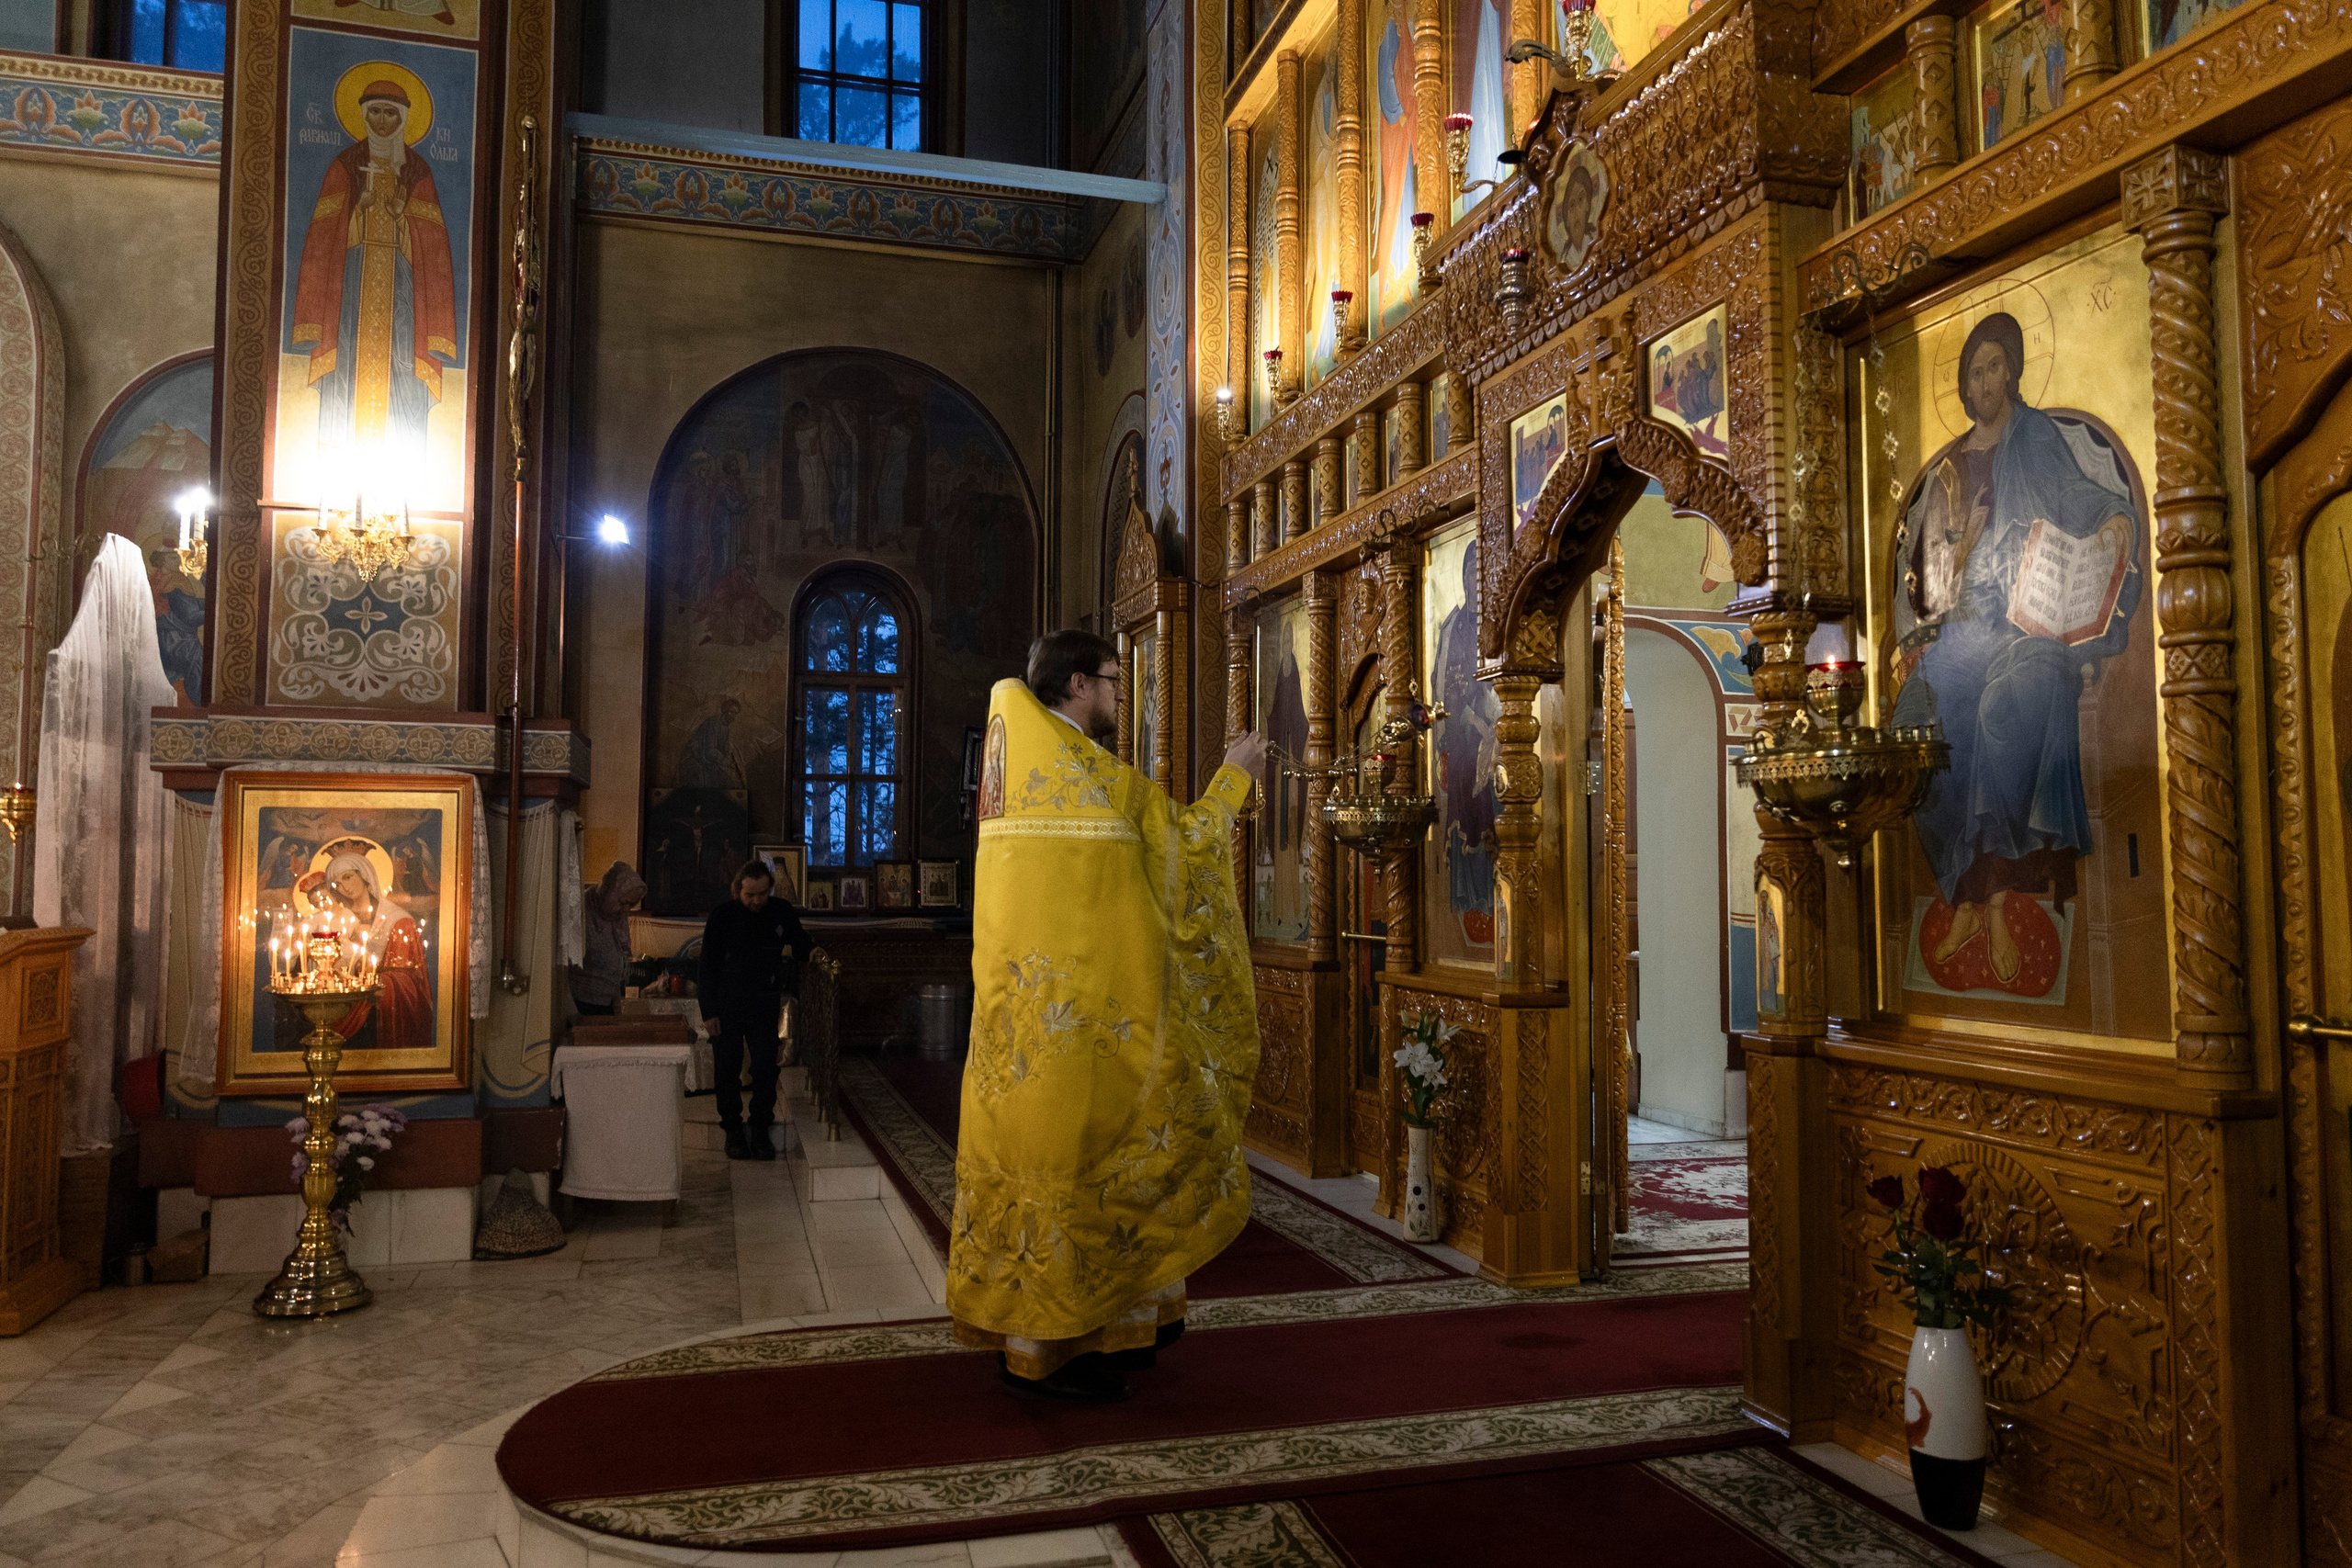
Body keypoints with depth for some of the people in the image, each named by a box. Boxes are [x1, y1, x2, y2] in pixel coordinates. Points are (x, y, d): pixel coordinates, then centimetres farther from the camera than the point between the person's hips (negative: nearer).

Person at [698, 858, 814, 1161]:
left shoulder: (782, 912, -2)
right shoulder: (723, 915, -8)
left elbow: (800, 943, 14)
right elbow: (708, 966, -5)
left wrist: (812, 952, -11)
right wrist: (709, 1012, -8)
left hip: (765, 1006, 1)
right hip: (727, 1007, -1)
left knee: (765, 1068, -1)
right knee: (727, 1070, 5)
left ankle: (760, 1130, 10)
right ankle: (733, 1130, 18)